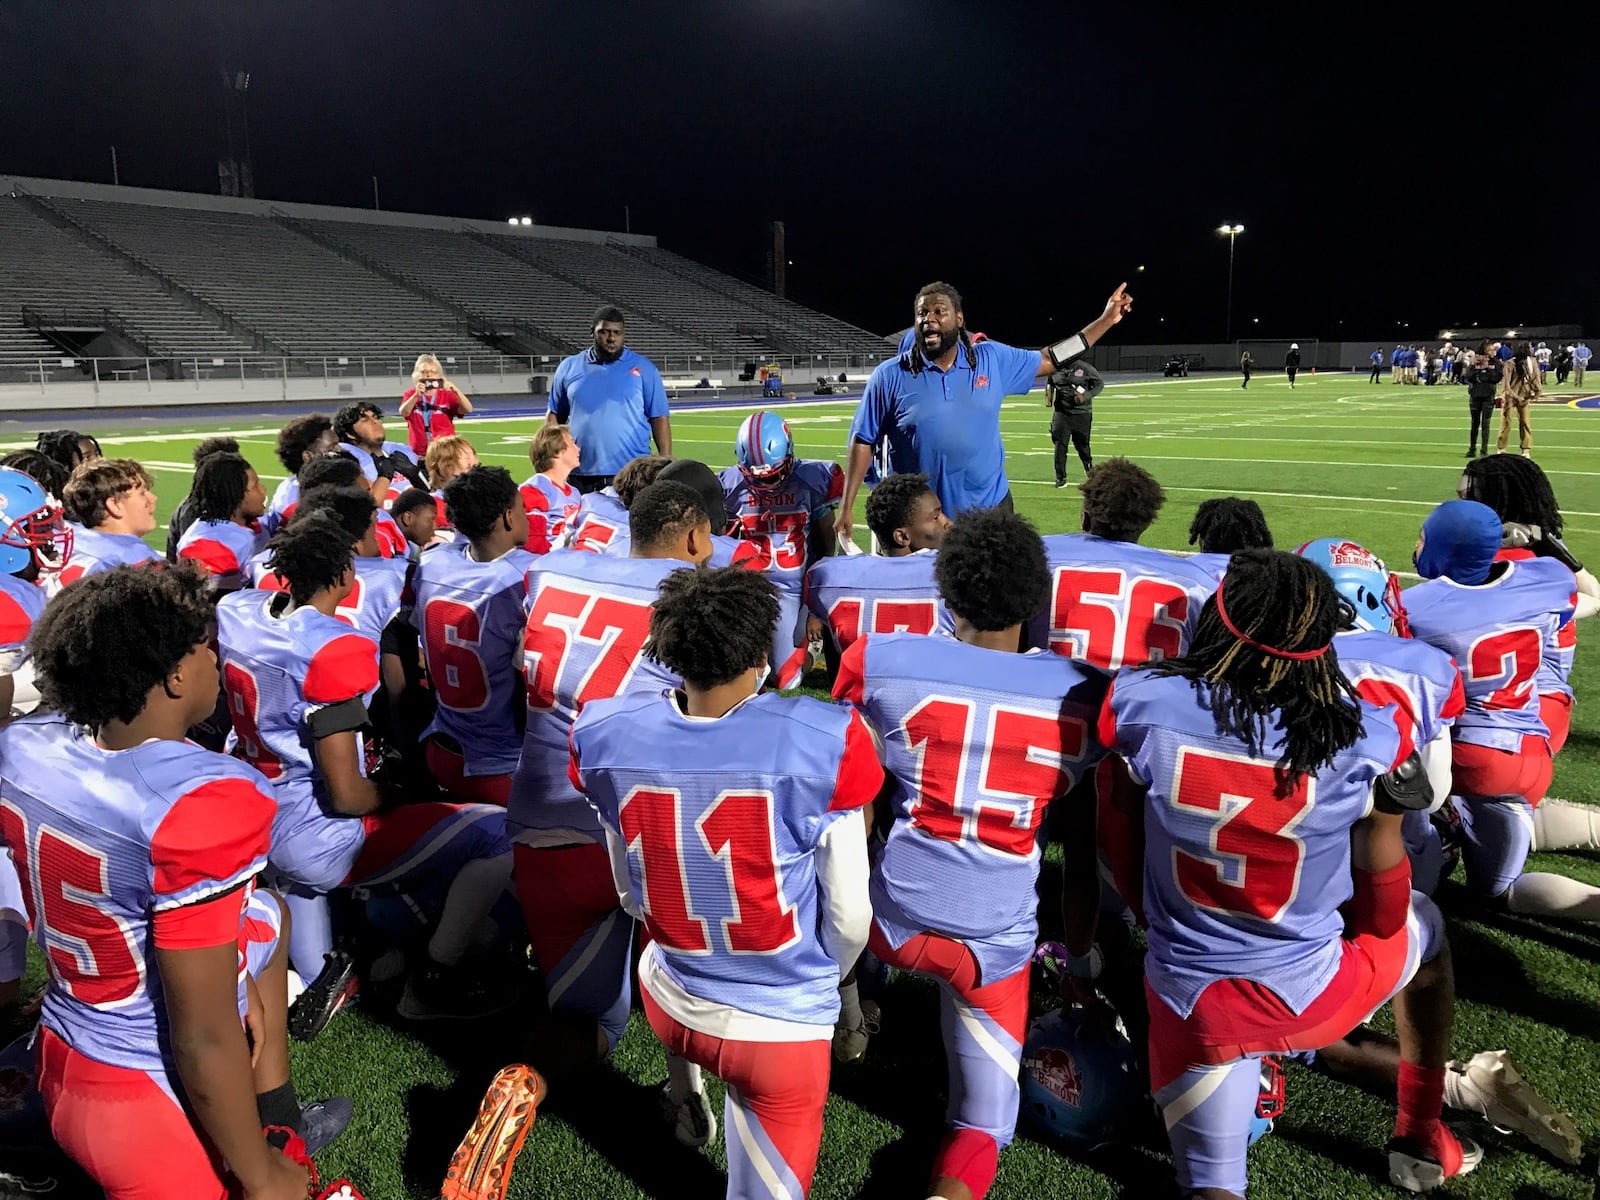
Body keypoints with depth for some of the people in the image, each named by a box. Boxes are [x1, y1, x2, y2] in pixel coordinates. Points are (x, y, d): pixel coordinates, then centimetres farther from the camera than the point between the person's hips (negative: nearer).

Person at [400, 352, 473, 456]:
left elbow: (468, 410, -12)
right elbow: (403, 413, -13)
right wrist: (416, 395, -27)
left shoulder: (447, 394, 4)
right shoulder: (411, 394, 7)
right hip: (419, 454, 1)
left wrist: (456, 390, -26)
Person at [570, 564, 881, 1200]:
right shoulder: (823, 741, -24)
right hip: (782, 1029, -4)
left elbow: (631, 894, 3)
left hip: (668, 1005, 5)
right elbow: (849, 916, -12)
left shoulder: (605, 732, -12)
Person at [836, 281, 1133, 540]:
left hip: (989, 508, 3)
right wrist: (846, 507, -9)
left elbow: (1049, 360, 12)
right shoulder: (889, 376, -7)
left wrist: (1107, 319, 10)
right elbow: (863, 441, -4)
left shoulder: (992, 359, 0)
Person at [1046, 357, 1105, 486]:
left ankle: (1089, 467, 38)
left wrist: (1086, 396, -16)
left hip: (1081, 413, -2)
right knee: (1060, 445, -5)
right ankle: (1060, 477, 4)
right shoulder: (1055, 369, 1)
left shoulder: (1084, 368, -10)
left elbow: (1099, 384, -2)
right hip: (1061, 413, 2)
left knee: (1082, 444, 9)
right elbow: (1050, 383, 21)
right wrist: (1049, 392, 0)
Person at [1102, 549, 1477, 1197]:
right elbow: (1382, 895, -5)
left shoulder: (1144, 703, -20)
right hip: (1310, 995, 0)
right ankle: (1421, 1142, 40)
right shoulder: (1366, 742, -19)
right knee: (1422, 923, 32)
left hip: (1190, 998, 0)